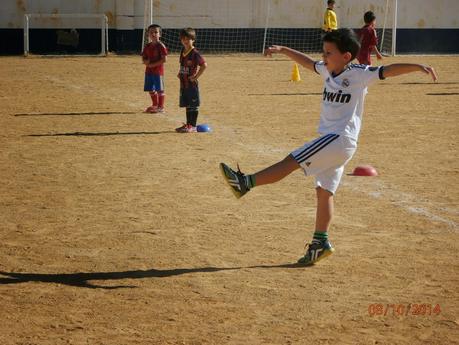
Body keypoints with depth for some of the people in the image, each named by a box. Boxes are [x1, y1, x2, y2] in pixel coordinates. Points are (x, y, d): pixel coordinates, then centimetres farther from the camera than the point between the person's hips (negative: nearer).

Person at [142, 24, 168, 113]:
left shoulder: (161, 46, -10)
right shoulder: (147, 46, 10)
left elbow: (164, 59, -16)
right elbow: (143, 58, 15)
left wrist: (153, 64, -18)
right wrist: (146, 61, -10)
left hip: (158, 70, -7)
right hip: (149, 71, 7)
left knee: (159, 89, -2)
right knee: (151, 89, 14)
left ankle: (161, 107, 4)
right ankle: (154, 105, 29)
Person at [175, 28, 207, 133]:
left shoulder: (195, 53, -15)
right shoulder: (182, 51, 10)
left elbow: (204, 65, -20)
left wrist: (196, 76, -17)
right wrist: (180, 73, 12)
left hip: (192, 83, -8)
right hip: (183, 83, 8)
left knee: (193, 105, -1)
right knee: (187, 104, 14)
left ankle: (193, 126, 4)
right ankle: (188, 124, 22)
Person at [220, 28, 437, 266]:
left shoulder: (359, 73, -10)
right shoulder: (328, 70, 12)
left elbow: (389, 70, -19)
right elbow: (307, 62, 28)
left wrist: (418, 67, -30)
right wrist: (283, 50, 25)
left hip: (341, 139, -9)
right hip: (332, 140, 9)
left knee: (291, 161, -12)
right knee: (324, 191, 10)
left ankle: (245, 183, -11)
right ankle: (320, 242, 15)